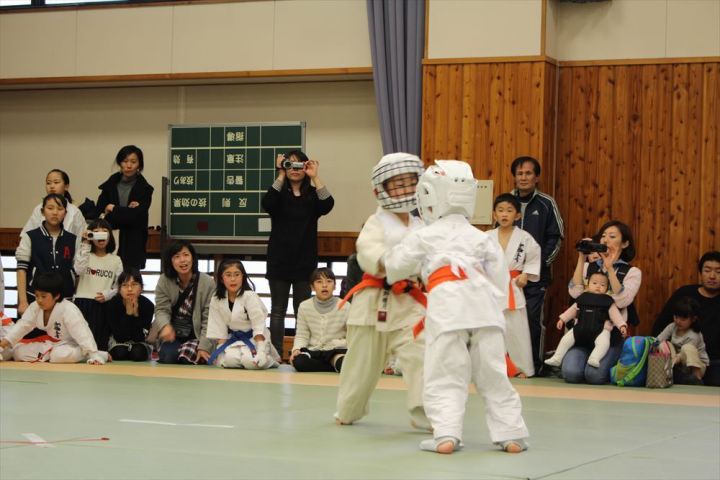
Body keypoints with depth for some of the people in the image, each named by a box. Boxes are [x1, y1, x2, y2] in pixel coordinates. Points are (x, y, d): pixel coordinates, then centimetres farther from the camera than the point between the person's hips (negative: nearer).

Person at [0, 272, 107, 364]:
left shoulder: (69, 310, -28)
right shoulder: (35, 307, -7)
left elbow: (82, 333, -33)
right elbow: (23, 325, -7)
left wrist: (94, 355, -38)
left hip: (71, 345, -7)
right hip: (50, 345, 7)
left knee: (63, 356, -42)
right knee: (18, 352, -4)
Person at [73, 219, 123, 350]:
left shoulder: (115, 260, 10)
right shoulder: (84, 254, 6)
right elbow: (79, 270, -16)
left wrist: (108, 294, -12)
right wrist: (85, 245, -14)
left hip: (104, 305, 1)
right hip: (83, 302, -1)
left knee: (101, 339, 2)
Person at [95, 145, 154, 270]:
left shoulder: (144, 189, 2)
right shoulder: (110, 185, 10)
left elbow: (137, 217, -9)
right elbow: (99, 213, 1)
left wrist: (114, 210, -2)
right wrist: (126, 211, -10)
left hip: (133, 244, -2)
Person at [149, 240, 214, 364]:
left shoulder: (207, 283, -9)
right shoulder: (164, 281, -3)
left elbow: (208, 319, -10)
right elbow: (162, 310, -7)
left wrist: (204, 347, -18)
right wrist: (165, 326, -31)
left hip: (197, 336, -1)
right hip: (172, 336, 1)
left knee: (187, 360, -27)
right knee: (167, 357, -26)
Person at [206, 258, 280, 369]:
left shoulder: (250, 296, -18)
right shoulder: (216, 300, -4)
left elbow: (259, 326, -20)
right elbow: (219, 328, -2)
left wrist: (261, 352, -27)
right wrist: (220, 352, -10)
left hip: (256, 339, -3)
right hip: (234, 338, 3)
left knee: (250, 361, -30)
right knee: (229, 359, -28)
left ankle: (268, 360, 4)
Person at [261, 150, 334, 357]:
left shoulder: (312, 194, 4)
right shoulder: (279, 193, 3)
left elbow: (327, 205, -16)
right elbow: (267, 204, -19)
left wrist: (315, 177, -17)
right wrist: (281, 176, -16)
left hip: (305, 261, 0)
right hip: (279, 260, 0)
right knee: (278, 309, 5)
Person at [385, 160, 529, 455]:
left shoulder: (423, 237, 11)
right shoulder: (481, 238, 20)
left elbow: (396, 267, 19)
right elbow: (499, 277, 15)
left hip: (447, 308, -3)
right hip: (486, 308, 3)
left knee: (444, 379, 0)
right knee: (493, 377, 10)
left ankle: (446, 434, -13)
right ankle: (511, 434, 11)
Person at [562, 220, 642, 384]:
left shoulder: (632, 272, 8)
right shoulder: (588, 266, 16)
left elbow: (621, 301, -11)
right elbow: (575, 292, -3)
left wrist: (610, 268, -14)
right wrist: (581, 259, -5)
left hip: (612, 333, -2)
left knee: (595, 374, -25)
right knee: (571, 373, -23)